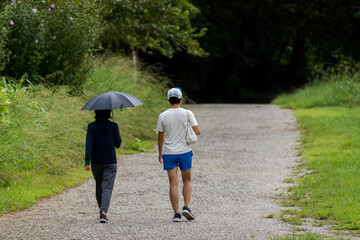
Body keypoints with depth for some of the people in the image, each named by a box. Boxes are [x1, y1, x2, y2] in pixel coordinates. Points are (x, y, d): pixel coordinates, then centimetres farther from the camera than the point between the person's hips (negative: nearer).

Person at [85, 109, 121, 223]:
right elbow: (117, 144, -1)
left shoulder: (91, 127, -5)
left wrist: (87, 161, -16)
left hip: (96, 163, 2)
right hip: (110, 162, -2)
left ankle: (102, 210, 28)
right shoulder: (113, 126, -7)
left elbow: (89, 144, -12)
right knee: (107, 188, -5)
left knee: (99, 187, 18)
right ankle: (104, 212, -23)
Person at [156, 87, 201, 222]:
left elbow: (160, 137, 3)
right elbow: (197, 131, -10)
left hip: (169, 153, 1)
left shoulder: (163, 116, -2)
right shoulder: (187, 113, -6)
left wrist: (160, 153, 15)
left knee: (173, 184, 2)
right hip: (185, 151, -1)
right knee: (187, 181, 17)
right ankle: (186, 207, 1)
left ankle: (176, 214, -1)